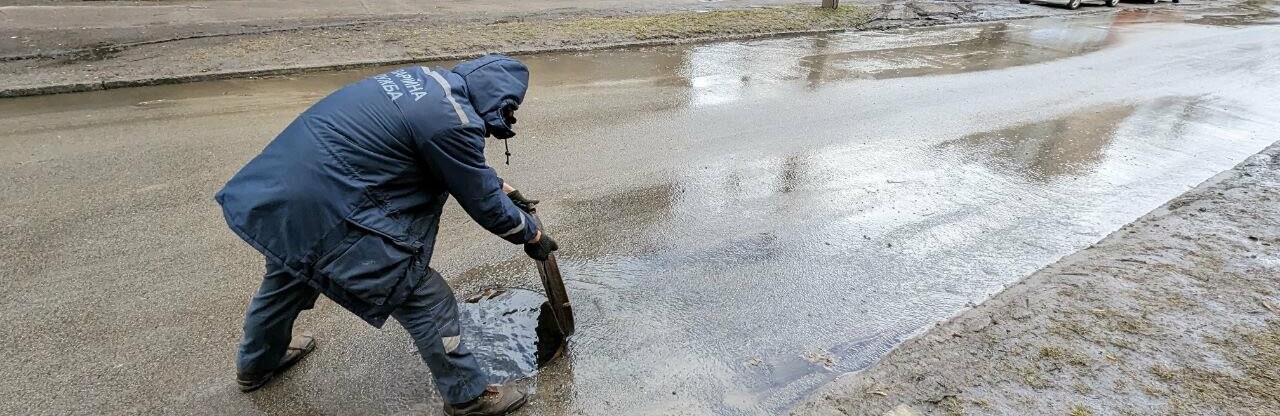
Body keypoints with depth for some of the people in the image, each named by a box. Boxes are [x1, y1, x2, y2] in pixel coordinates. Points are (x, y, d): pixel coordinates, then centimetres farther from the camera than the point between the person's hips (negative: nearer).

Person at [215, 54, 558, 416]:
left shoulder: (429, 80, 9)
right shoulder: (452, 120, -19)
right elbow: (483, 204, -8)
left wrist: (501, 189, 28)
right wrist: (533, 235, 8)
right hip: (322, 212, -10)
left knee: (287, 280, 34)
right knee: (427, 301, 2)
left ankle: (256, 365, 64)